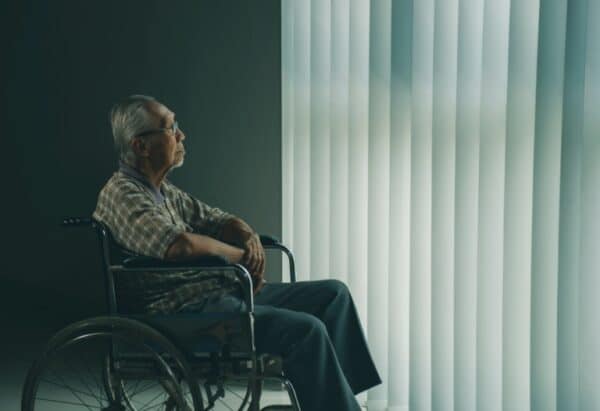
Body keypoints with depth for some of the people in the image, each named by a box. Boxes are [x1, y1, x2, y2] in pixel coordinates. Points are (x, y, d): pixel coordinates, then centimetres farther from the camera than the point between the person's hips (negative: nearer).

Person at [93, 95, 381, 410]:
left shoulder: (164, 191, 16)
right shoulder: (121, 195, -15)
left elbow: (218, 219, 24)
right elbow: (182, 245, -31)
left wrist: (249, 238, 0)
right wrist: (241, 256, -15)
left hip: (218, 292, 10)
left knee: (333, 294, 6)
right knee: (305, 330, -25)